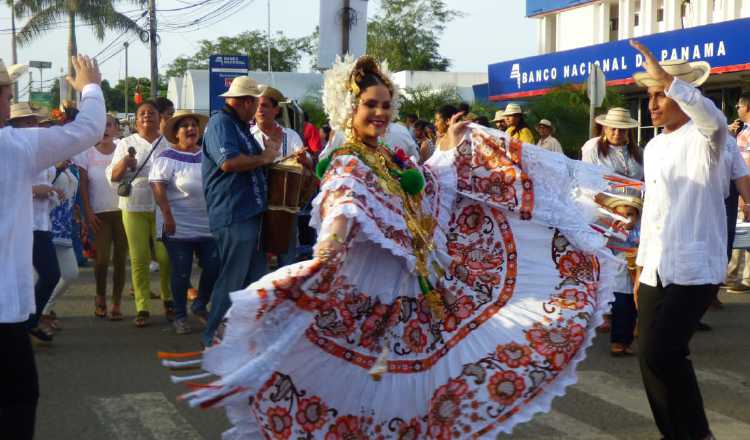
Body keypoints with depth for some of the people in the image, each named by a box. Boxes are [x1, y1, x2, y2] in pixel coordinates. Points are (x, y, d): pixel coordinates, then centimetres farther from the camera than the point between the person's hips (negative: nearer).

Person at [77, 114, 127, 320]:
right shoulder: (87, 153, 3)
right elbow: (83, 184, 3)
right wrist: (87, 211, -3)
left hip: (122, 210, 1)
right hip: (99, 213, -1)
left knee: (120, 259, 1)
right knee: (102, 258, -9)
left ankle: (116, 303, 12)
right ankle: (100, 296, 17)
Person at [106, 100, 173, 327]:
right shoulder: (126, 144, 10)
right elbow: (112, 176, 6)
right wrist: (124, 163, -13)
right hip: (134, 207, 0)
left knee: (166, 256, -7)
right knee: (139, 259, -2)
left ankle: (168, 300, 14)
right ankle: (142, 308, 4)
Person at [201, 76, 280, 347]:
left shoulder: (240, 126, 21)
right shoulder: (221, 123, -10)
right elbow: (229, 162, -25)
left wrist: (271, 149, 14)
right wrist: (264, 158, -13)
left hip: (251, 212, 10)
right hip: (233, 215, -10)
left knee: (256, 278, 15)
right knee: (231, 281, -5)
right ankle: (214, 340, 5)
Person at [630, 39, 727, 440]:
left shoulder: (702, 137, -8)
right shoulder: (653, 148, 15)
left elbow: (714, 119, -34)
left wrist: (668, 79, -44)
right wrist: (641, 266, 20)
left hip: (694, 270, -7)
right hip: (656, 270, 8)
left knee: (661, 352, -15)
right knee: (652, 357, 6)